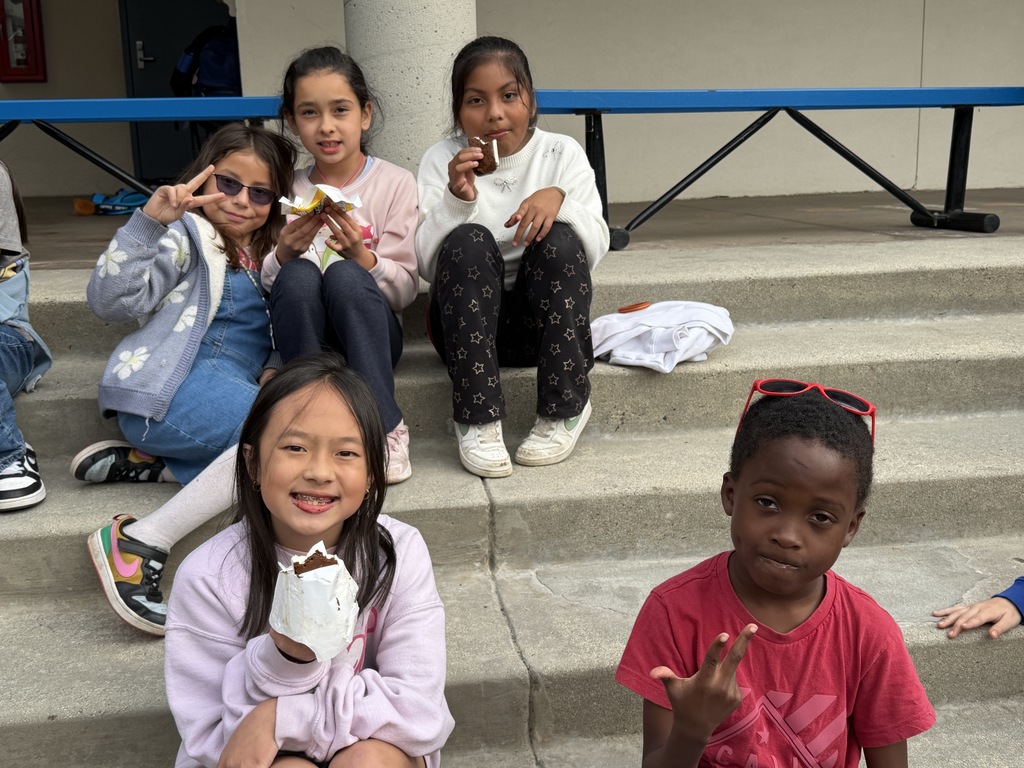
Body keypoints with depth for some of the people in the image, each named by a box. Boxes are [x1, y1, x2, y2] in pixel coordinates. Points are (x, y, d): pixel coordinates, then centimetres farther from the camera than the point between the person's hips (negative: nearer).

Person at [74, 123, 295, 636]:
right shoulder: (186, 236, 4)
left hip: (234, 392, 7)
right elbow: (111, 300, -11)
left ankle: (144, 462, -9)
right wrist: (150, 221, -22)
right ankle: (141, 541, -28)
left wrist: (275, 370, 1)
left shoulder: (268, 255, 25)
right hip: (168, 387, -7)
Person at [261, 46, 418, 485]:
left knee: (345, 276, -33)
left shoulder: (394, 183, 1)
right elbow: (262, 287, 4)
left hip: (373, 332, -1)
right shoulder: (285, 189, 7)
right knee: (297, 276, -30)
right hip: (306, 335, 1)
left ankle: (385, 429, -25)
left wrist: (362, 257, -23)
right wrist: (283, 255, -17)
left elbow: (406, 290, -4)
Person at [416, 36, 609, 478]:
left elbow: (596, 248, -9)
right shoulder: (442, 160, 0)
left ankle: (564, 411, -19)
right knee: (470, 241, -29)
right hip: (467, 321, 0)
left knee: (560, 239, -27)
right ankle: (478, 421, -28)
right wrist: (456, 198, -25)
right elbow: (426, 264, -10)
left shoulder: (562, 154, 2)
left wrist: (558, 199, -27)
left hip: (541, 321, 1)